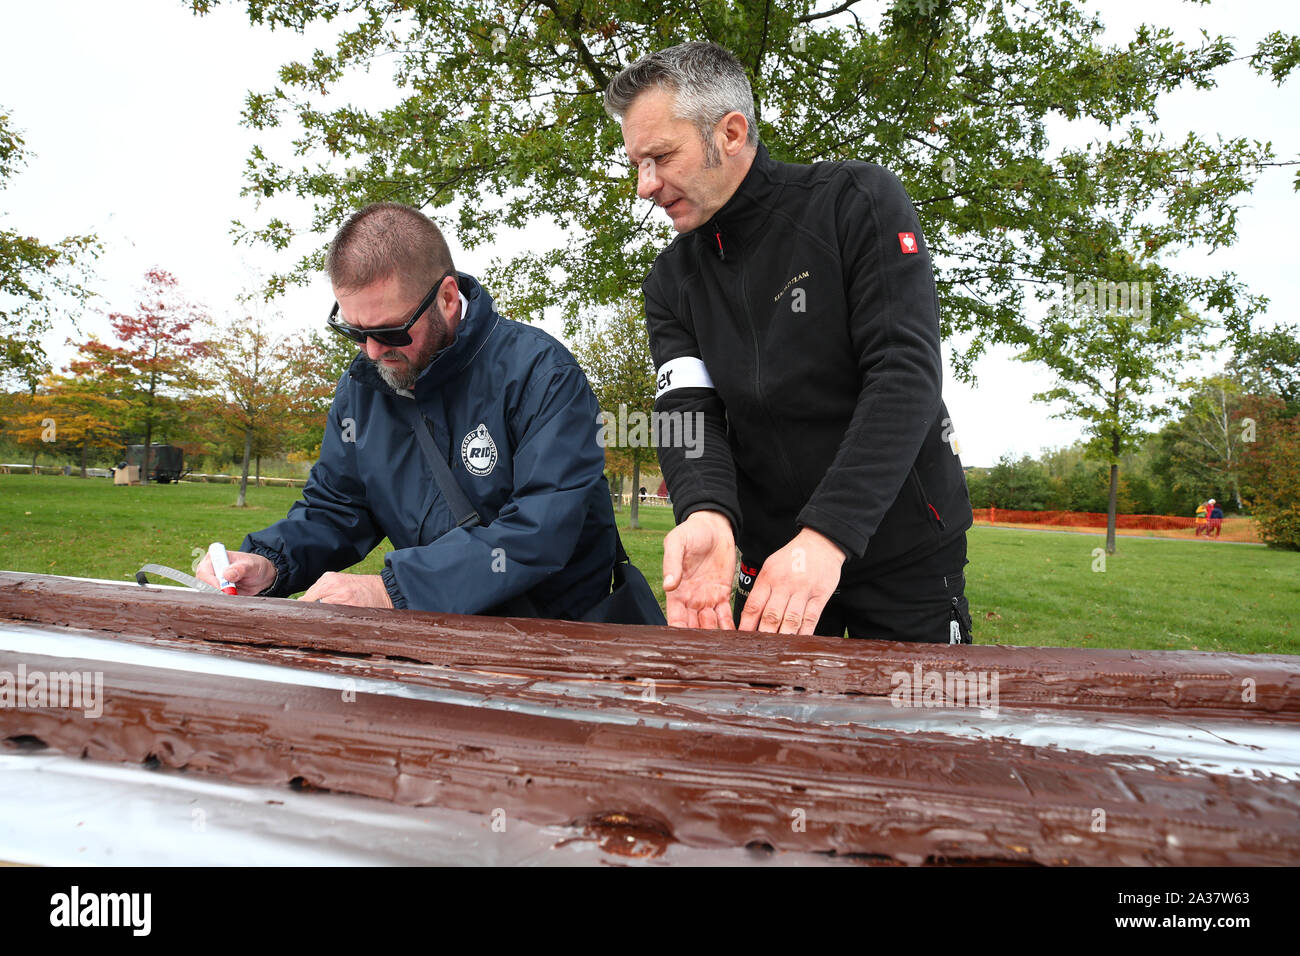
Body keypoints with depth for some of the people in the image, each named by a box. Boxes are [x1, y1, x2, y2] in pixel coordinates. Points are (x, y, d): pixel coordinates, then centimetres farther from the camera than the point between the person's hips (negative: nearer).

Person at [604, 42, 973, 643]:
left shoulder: (859, 204, -12)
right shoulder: (671, 281, 2)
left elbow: (906, 374, -21)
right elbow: (686, 412, -9)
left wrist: (826, 534, -32)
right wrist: (706, 514, -32)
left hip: (907, 553, -3)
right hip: (771, 563, 4)